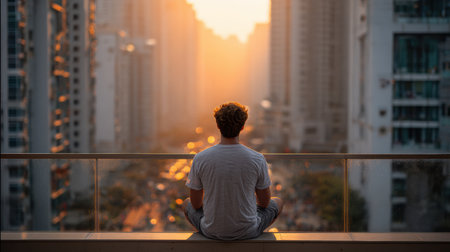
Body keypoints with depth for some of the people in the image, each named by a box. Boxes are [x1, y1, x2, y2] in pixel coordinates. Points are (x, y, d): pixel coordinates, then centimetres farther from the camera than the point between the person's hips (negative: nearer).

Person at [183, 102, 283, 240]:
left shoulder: (200, 159, -14)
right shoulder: (257, 159, -15)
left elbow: (196, 204, -2)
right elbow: (264, 202, -1)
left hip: (211, 231, 1)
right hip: (248, 231, -1)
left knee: (187, 204, 32)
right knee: (278, 202, 29)